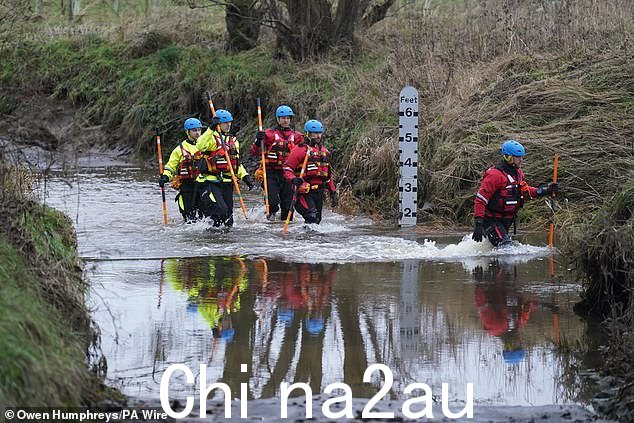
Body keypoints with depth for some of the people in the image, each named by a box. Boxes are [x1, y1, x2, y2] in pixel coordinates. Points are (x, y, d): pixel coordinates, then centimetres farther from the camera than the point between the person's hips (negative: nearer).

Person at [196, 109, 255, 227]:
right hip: (210, 182, -7)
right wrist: (211, 130, -31)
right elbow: (200, 146, -27)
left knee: (228, 220, 5)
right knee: (220, 210, -25)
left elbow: (237, 164, 26)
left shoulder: (233, 141, 18)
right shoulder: (211, 138, -3)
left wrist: (245, 176, 11)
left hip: (227, 183, 7)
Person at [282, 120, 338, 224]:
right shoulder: (300, 149, -4)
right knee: (312, 216, -23)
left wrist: (333, 192, 22)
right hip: (304, 191, -7)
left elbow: (328, 175, 26)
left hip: (319, 192, 7)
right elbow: (287, 169, -7)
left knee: (317, 219, 6)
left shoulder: (324, 151, 18)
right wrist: (293, 179, -26)